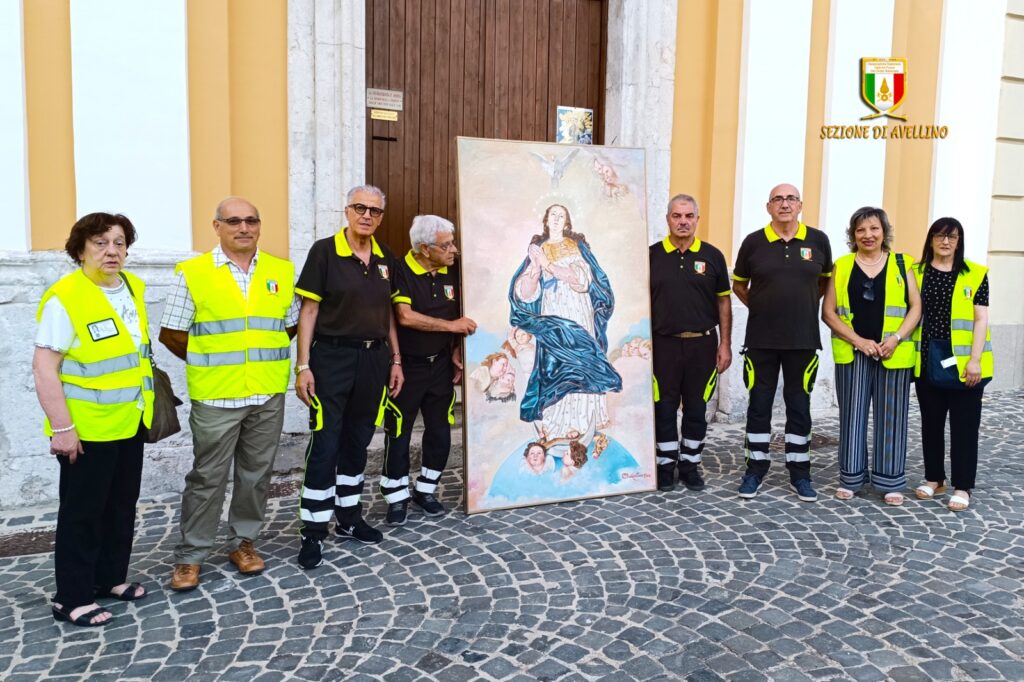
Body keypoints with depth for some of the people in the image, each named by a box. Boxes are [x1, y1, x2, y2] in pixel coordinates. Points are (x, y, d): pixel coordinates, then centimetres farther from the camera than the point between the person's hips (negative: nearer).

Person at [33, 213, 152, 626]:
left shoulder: (134, 287, 5)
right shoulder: (65, 297, -18)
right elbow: (44, 367, -20)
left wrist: (147, 402, 17)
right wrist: (62, 428, -22)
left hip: (130, 422, 7)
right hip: (87, 429, -7)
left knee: (122, 506, 16)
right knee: (82, 512, 5)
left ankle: (111, 577, 33)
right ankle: (72, 598, 18)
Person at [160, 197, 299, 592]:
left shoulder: (281, 272, 5)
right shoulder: (193, 273, -4)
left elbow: (292, 324, 14)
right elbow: (171, 333, -1)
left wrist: (264, 358, 8)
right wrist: (208, 364, 4)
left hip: (269, 395, 3)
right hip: (215, 396, -3)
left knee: (256, 473, 13)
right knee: (207, 477, 5)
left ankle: (243, 542, 29)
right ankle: (190, 555, 19)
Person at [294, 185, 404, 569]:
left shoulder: (385, 259, 9)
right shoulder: (324, 251, -6)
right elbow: (309, 311, -8)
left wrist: (395, 360, 11)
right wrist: (303, 366, -12)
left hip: (373, 359, 5)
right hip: (332, 357, -5)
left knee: (357, 443, 14)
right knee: (324, 447, -3)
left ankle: (349, 517, 28)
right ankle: (312, 533, 8)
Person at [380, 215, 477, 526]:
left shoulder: (452, 272, 2)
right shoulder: (400, 271, -16)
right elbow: (405, 317, -25)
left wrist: (456, 351, 2)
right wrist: (451, 326, -18)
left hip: (440, 364, 6)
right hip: (406, 366, -5)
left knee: (440, 432, 9)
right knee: (398, 434, 2)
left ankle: (426, 490, 26)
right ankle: (397, 497, 17)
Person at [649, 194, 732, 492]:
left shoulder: (712, 256, 3)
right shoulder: (652, 255, 2)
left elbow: (723, 302, 6)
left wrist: (725, 344, 2)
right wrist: (641, 343, 1)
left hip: (702, 344, 1)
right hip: (663, 344, 0)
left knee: (696, 409, 8)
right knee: (664, 409, 6)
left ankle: (690, 465, 22)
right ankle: (666, 465, 19)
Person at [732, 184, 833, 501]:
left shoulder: (818, 240, 0)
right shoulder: (753, 242, -2)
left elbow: (825, 279, 17)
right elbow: (739, 285, 11)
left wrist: (805, 306, 10)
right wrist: (761, 308, 7)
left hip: (803, 340, 1)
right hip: (761, 340, 0)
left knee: (799, 407, 9)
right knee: (759, 406, 7)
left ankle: (799, 474, 20)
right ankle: (755, 470, 19)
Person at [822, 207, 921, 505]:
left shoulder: (902, 264, 6)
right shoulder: (842, 266, 5)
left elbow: (916, 307, 4)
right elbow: (828, 312, 1)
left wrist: (896, 338, -11)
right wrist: (858, 340, -9)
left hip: (893, 355, 0)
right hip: (852, 353, 0)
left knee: (890, 417, 5)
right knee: (852, 415, 5)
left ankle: (890, 482, 15)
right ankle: (850, 478, 16)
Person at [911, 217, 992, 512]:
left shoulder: (976, 274, 1)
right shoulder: (916, 273, 6)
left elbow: (980, 320, -3)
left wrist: (975, 359, -11)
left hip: (963, 362, -2)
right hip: (928, 360, 2)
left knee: (964, 425, 2)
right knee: (931, 422, 12)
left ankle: (962, 487, 12)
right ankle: (934, 479, 26)